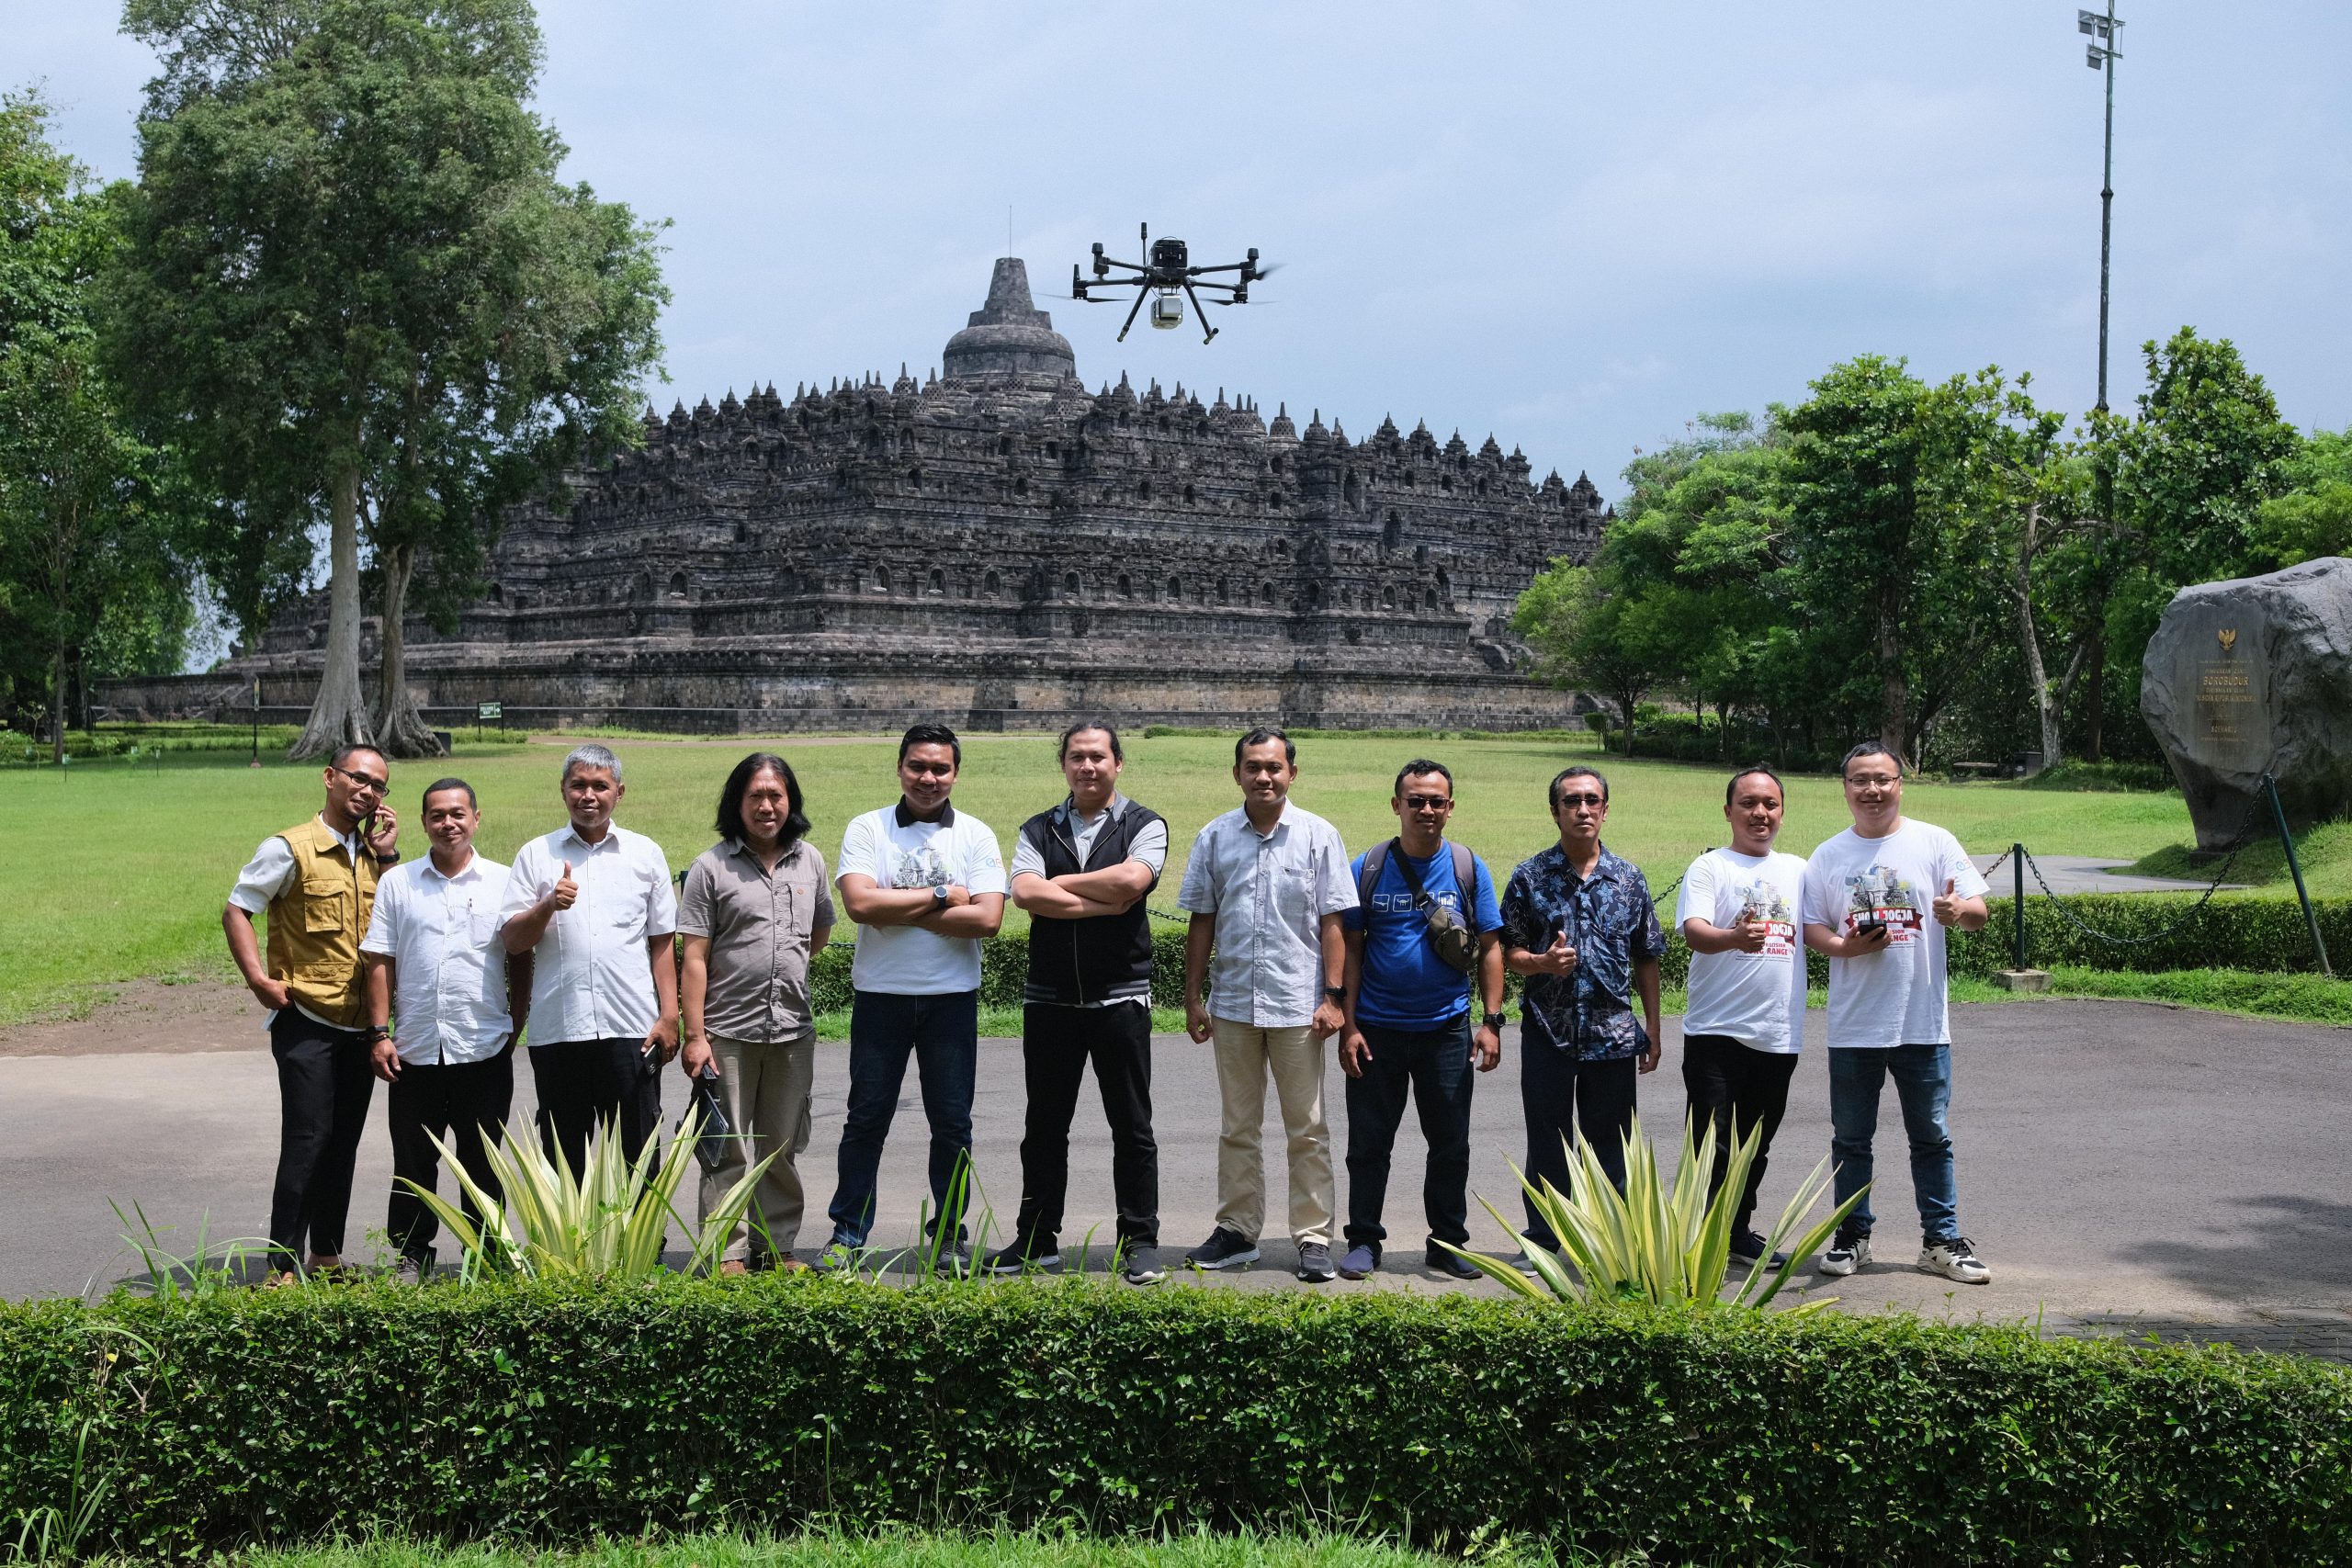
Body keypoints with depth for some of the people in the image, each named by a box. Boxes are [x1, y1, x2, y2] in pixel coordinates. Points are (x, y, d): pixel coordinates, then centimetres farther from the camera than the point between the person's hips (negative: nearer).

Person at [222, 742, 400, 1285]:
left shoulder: (373, 852, 11)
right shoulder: (290, 848, -7)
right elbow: (236, 911, -6)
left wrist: (387, 857, -2)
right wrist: (259, 978, -15)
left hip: (361, 1022, 6)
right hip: (306, 1021, -6)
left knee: (343, 1143, 12)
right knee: (307, 1140, -9)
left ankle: (327, 1252, 23)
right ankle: (284, 1265, -3)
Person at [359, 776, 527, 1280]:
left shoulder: (502, 882, 4)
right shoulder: (397, 883, 6)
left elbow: (520, 961, 8)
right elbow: (380, 963, 6)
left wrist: (515, 1027, 1)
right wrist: (380, 1033, -1)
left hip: (485, 1049, -1)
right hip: (415, 1050, 1)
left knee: (481, 1163, 7)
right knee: (413, 1163, 7)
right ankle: (412, 1257, 18)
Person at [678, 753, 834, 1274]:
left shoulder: (810, 861, 9)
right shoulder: (711, 867, -2)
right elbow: (695, 958, -6)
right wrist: (694, 1034, -11)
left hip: (793, 1030, 4)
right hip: (728, 1031, -4)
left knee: (781, 1149, 11)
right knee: (728, 1151, 1)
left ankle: (778, 1249, 20)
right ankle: (728, 1255, 7)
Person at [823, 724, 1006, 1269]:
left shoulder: (975, 835, 2)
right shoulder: (867, 829, 0)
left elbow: (987, 918, -11)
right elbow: (860, 903, -16)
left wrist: (899, 912, -13)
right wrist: (942, 896, -11)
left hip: (952, 998, 1)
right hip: (880, 995, -1)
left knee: (952, 1123, 6)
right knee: (866, 1118, 5)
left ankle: (949, 1236, 18)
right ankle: (847, 1235, 14)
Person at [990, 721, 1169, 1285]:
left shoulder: (1143, 826, 2)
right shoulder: (1039, 831, 9)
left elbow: (1131, 879, -19)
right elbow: (1025, 893, -10)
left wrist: (1059, 883, -8)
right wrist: (1102, 904, -15)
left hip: (1121, 998, -3)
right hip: (1049, 999, 3)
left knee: (1132, 1127, 3)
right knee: (1044, 1126, 9)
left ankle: (1140, 1243, 10)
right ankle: (1036, 1240, 18)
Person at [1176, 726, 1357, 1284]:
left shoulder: (1319, 836, 0)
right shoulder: (1214, 838, 6)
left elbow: (1333, 924, -1)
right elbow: (1201, 923, 9)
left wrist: (1333, 997, -7)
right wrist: (1192, 997, 6)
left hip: (1298, 1006, -2)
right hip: (1232, 1004, 3)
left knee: (1307, 1129, 2)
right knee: (1237, 1127, 11)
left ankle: (1313, 1237, 8)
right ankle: (1236, 1232, 19)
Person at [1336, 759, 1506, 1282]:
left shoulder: (1470, 870, 3)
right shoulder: (1368, 869, 0)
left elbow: (1490, 949, 5)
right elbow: (1351, 950, 2)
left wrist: (1491, 1023, -3)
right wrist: (1348, 1025, -5)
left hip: (1447, 1029, 1)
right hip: (1378, 1028, -1)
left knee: (1451, 1145, 7)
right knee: (1368, 1143, 5)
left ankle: (1448, 1244, 19)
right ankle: (1364, 1241, 17)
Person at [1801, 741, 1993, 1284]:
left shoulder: (1935, 843, 1)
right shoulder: (1827, 857, 6)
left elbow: (1980, 911, -2)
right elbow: (1811, 927, 7)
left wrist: (1960, 910, -25)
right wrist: (1844, 946, -14)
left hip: (1922, 1021, -1)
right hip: (1852, 1026, 1)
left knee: (1931, 1136, 6)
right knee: (1850, 1138, 9)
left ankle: (1941, 1240, 15)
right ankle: (1852, 1237, 20)